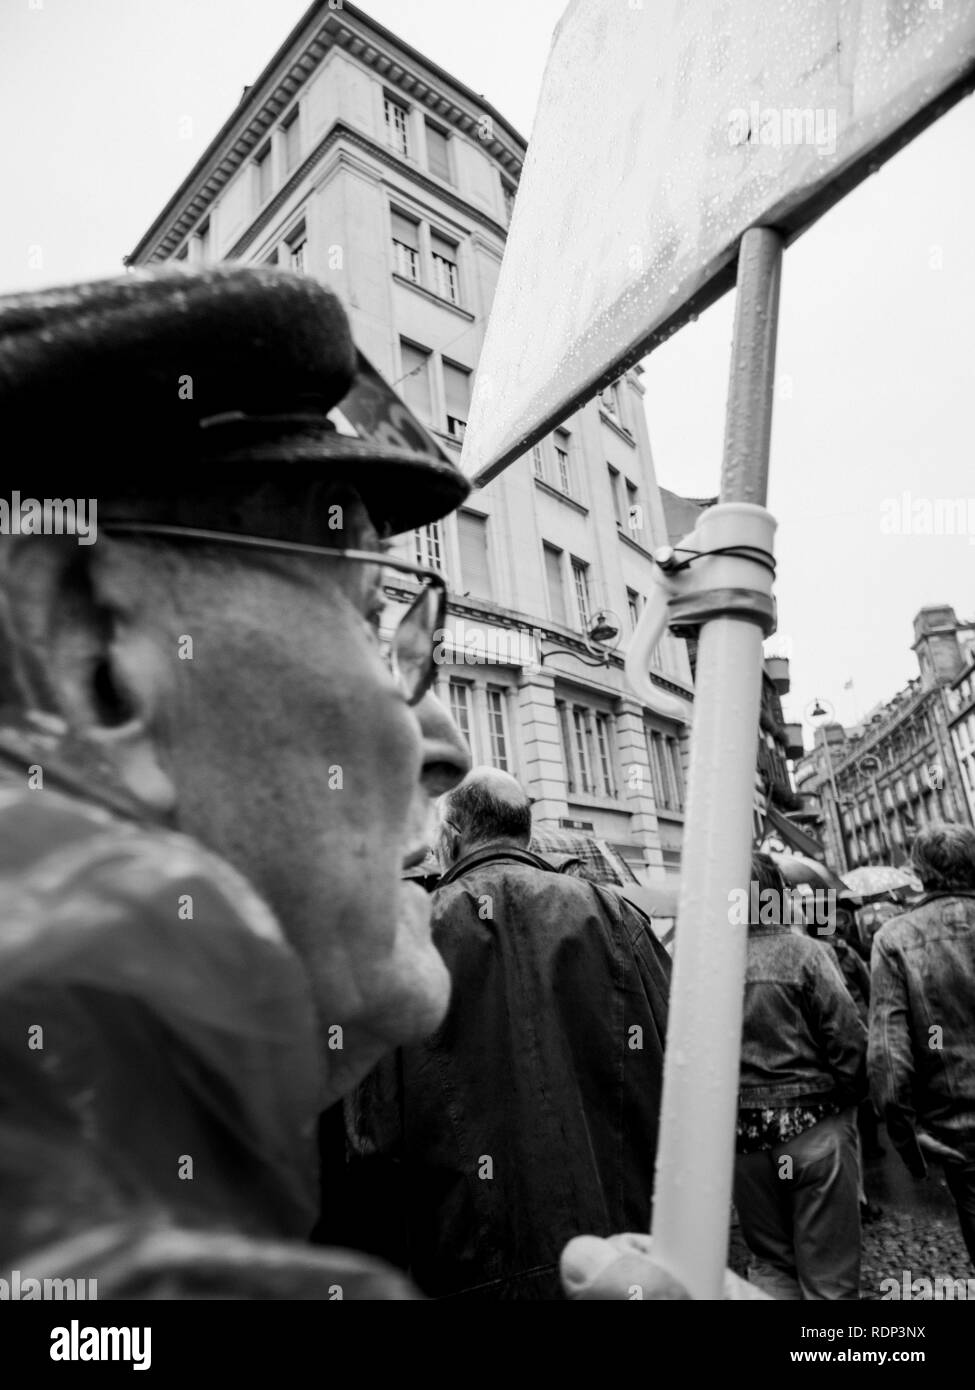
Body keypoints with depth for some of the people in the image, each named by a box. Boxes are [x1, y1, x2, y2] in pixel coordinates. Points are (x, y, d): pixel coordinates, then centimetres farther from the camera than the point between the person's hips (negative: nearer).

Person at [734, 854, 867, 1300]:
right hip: (813, 1125, -3)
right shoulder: (804, 953, -12)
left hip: (744, 1133, 3)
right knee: (828, 1272, 11)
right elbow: (849, 1040, -13)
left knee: (771, 1262, 20)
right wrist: (848, 1099, 5)